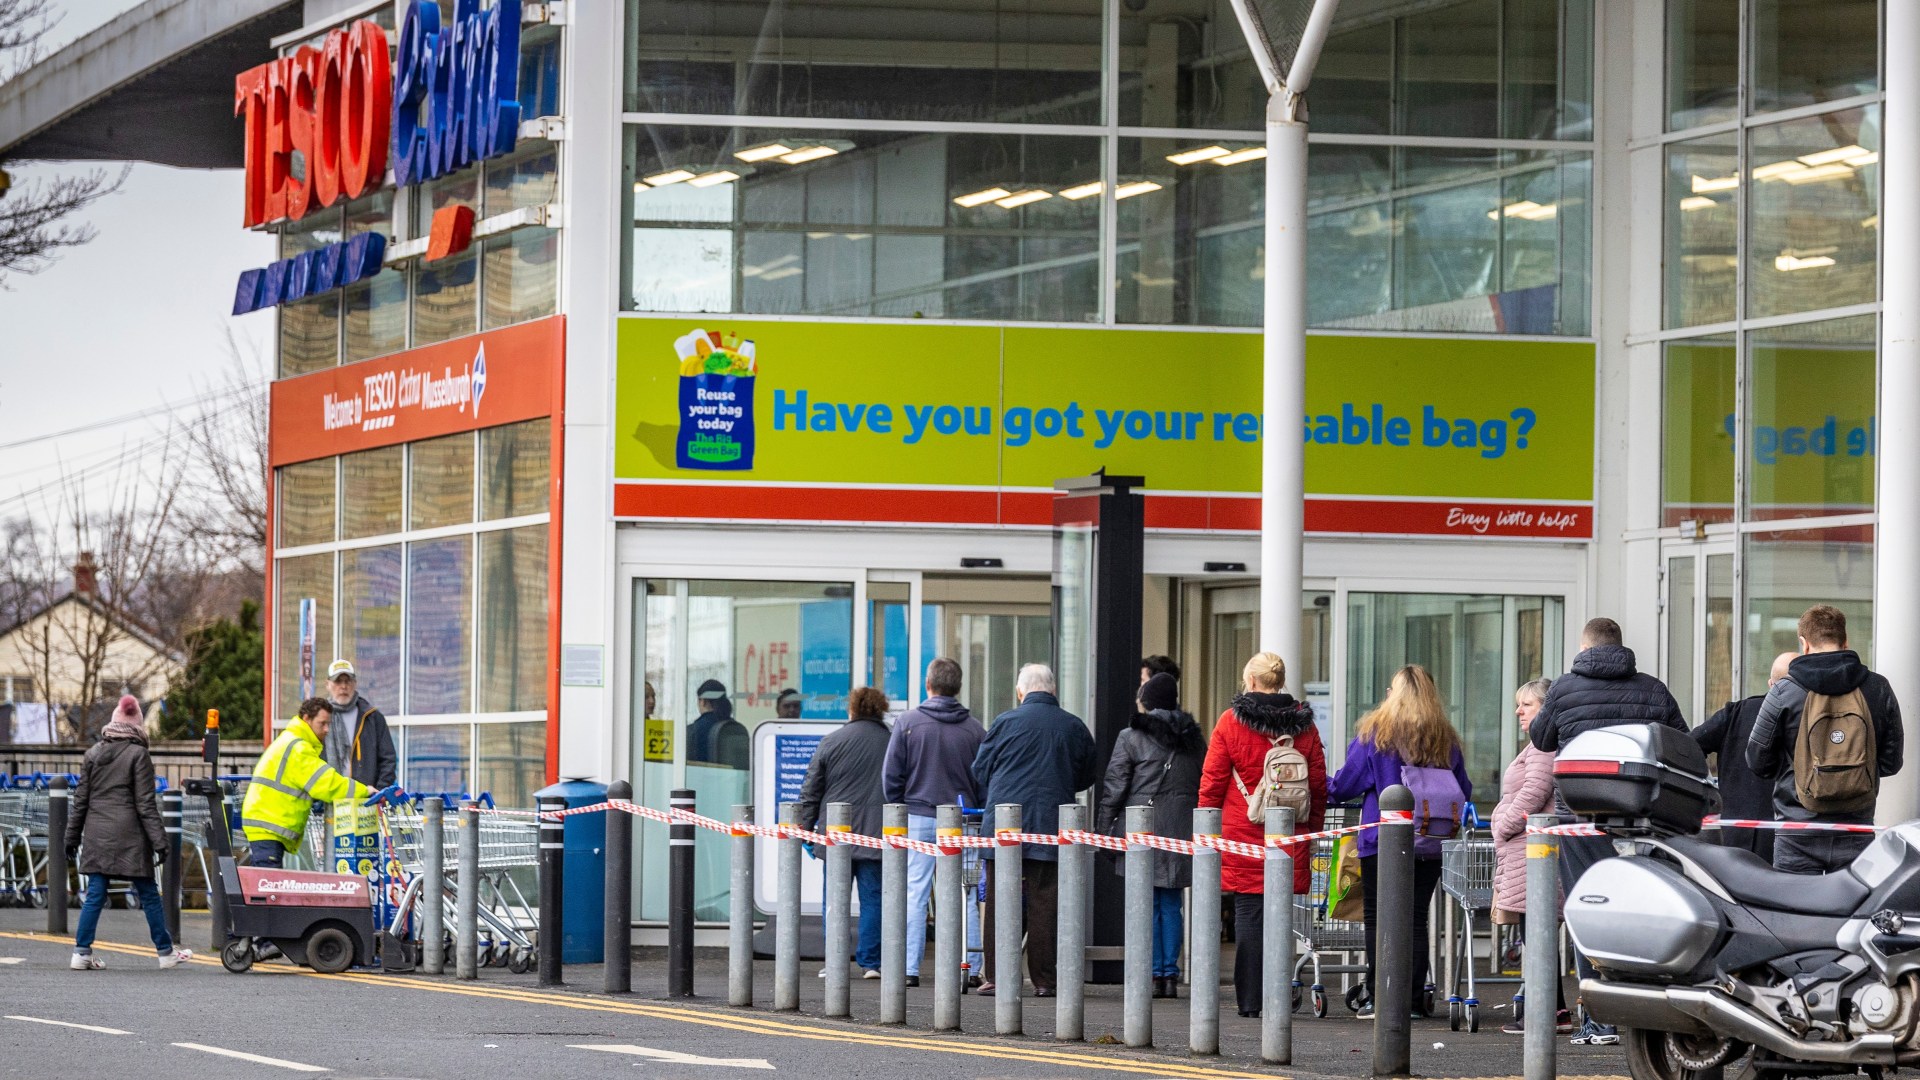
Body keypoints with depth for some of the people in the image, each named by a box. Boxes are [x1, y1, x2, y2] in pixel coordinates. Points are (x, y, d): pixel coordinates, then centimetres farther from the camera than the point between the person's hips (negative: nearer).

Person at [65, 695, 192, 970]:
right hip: (129, 839, -4)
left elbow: (80, 800, 12)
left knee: (95, 895, 4)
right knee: (148, 894, 5)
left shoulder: (93, 754, 9)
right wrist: (159, 841, -7)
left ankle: (81, 953, -2)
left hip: (96, 837, 4)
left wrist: (71, 839, 18)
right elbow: (146, 804, -8)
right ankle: (166, 952, 11)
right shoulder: (138, 755, -5)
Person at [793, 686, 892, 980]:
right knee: (872, 898, 4)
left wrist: (804, 827, 10)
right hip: (876, 835, 0)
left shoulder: (832, 742, 2)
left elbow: (811, 790, 3)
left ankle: (835, 962, 3)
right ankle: (871, 962, 1)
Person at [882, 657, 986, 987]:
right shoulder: (974, 728, 2)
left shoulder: (908, 722, -2)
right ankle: (970, 969, 3)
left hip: (919, 816, -1)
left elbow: (892, 776, 0)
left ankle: (910, 969, -2)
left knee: (915, 894, 1)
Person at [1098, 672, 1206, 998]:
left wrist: (1103, 828, 1)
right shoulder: (1193, 737, 10)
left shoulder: (1131, 737, -3)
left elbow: (1115, 786, -4)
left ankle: (1155, 974, -3)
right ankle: (1170, 975, 5)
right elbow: (1204, 785, 13)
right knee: (1171, 904, 8)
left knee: (1148, 904, 0)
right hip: (1181, 830, 4)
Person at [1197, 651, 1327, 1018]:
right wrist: (1313, 830, 19)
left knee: (1248, 917, 0)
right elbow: (1319, 785, 10)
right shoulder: (1304, 725, 6)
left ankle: (1250, 999, 0)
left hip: (1242, 837, -2)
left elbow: (1212, 784, 0)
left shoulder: (1231, 723, -3)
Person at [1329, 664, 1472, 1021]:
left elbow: (1344, 785, -2)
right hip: (1429, 846, 3)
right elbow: (1464, 794, 11)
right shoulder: (1446, 740, 5)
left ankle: (1381, 996, -1)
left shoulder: (1373, 735, -5)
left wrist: (1325, 788, 20)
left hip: (1381, 843, -3)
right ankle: (1414, 999, 4)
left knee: (1378, 919, 4)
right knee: (1416, 920, 7)